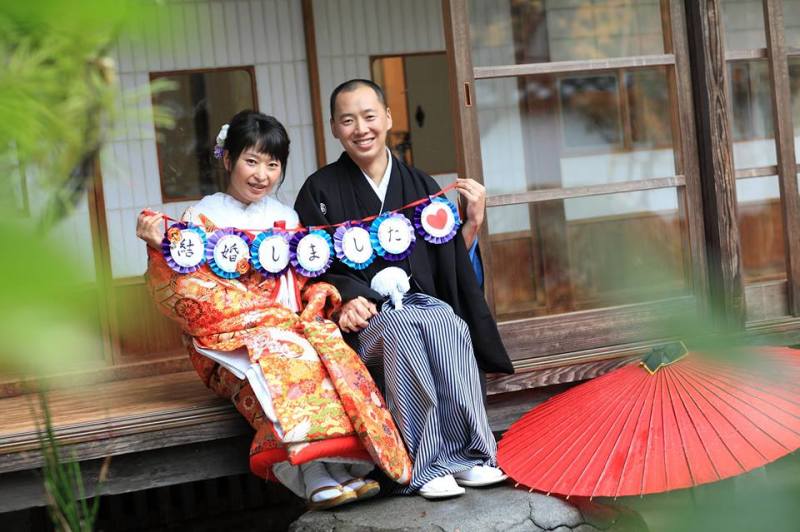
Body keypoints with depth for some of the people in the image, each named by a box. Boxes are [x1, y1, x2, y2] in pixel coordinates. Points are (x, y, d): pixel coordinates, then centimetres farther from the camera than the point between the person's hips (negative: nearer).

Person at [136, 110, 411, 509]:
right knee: (285, 357, -37)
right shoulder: (203, 217, 5)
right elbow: (185, 290, -5)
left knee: (334, 352, -30)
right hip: (230, 337, -4)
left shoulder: (285, 217, 19)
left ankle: (345, 465, -39)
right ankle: (317, 477, -44)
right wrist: (160, 247, -22)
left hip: (290, 325, 4)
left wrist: (321, 296, -1)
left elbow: (306, 281, 20)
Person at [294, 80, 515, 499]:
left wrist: (473, 222, 0)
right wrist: (344, 301, -16)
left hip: (423, 302, 3)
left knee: (446, 324, -34)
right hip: (362, 320, -2)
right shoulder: (320, 191, 7)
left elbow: (452, 265, 16)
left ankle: (468, 454, -35)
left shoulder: (420, 186, 16)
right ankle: (428, 467, -38)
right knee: (403, 329, -37)